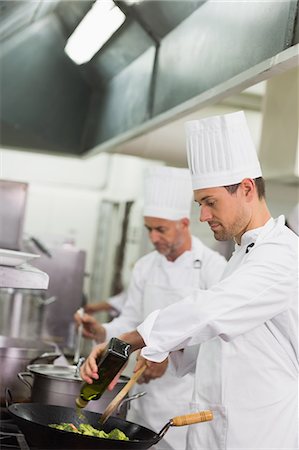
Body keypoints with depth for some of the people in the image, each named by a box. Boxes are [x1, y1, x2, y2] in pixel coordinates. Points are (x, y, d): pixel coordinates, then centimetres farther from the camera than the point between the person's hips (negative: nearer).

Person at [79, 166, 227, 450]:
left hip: (191, 392, -5)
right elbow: (131, 322, 11)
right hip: (148, 391, 5)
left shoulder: (213, 267, -11)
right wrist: (101, 331, -9)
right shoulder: (145, 267, 6)